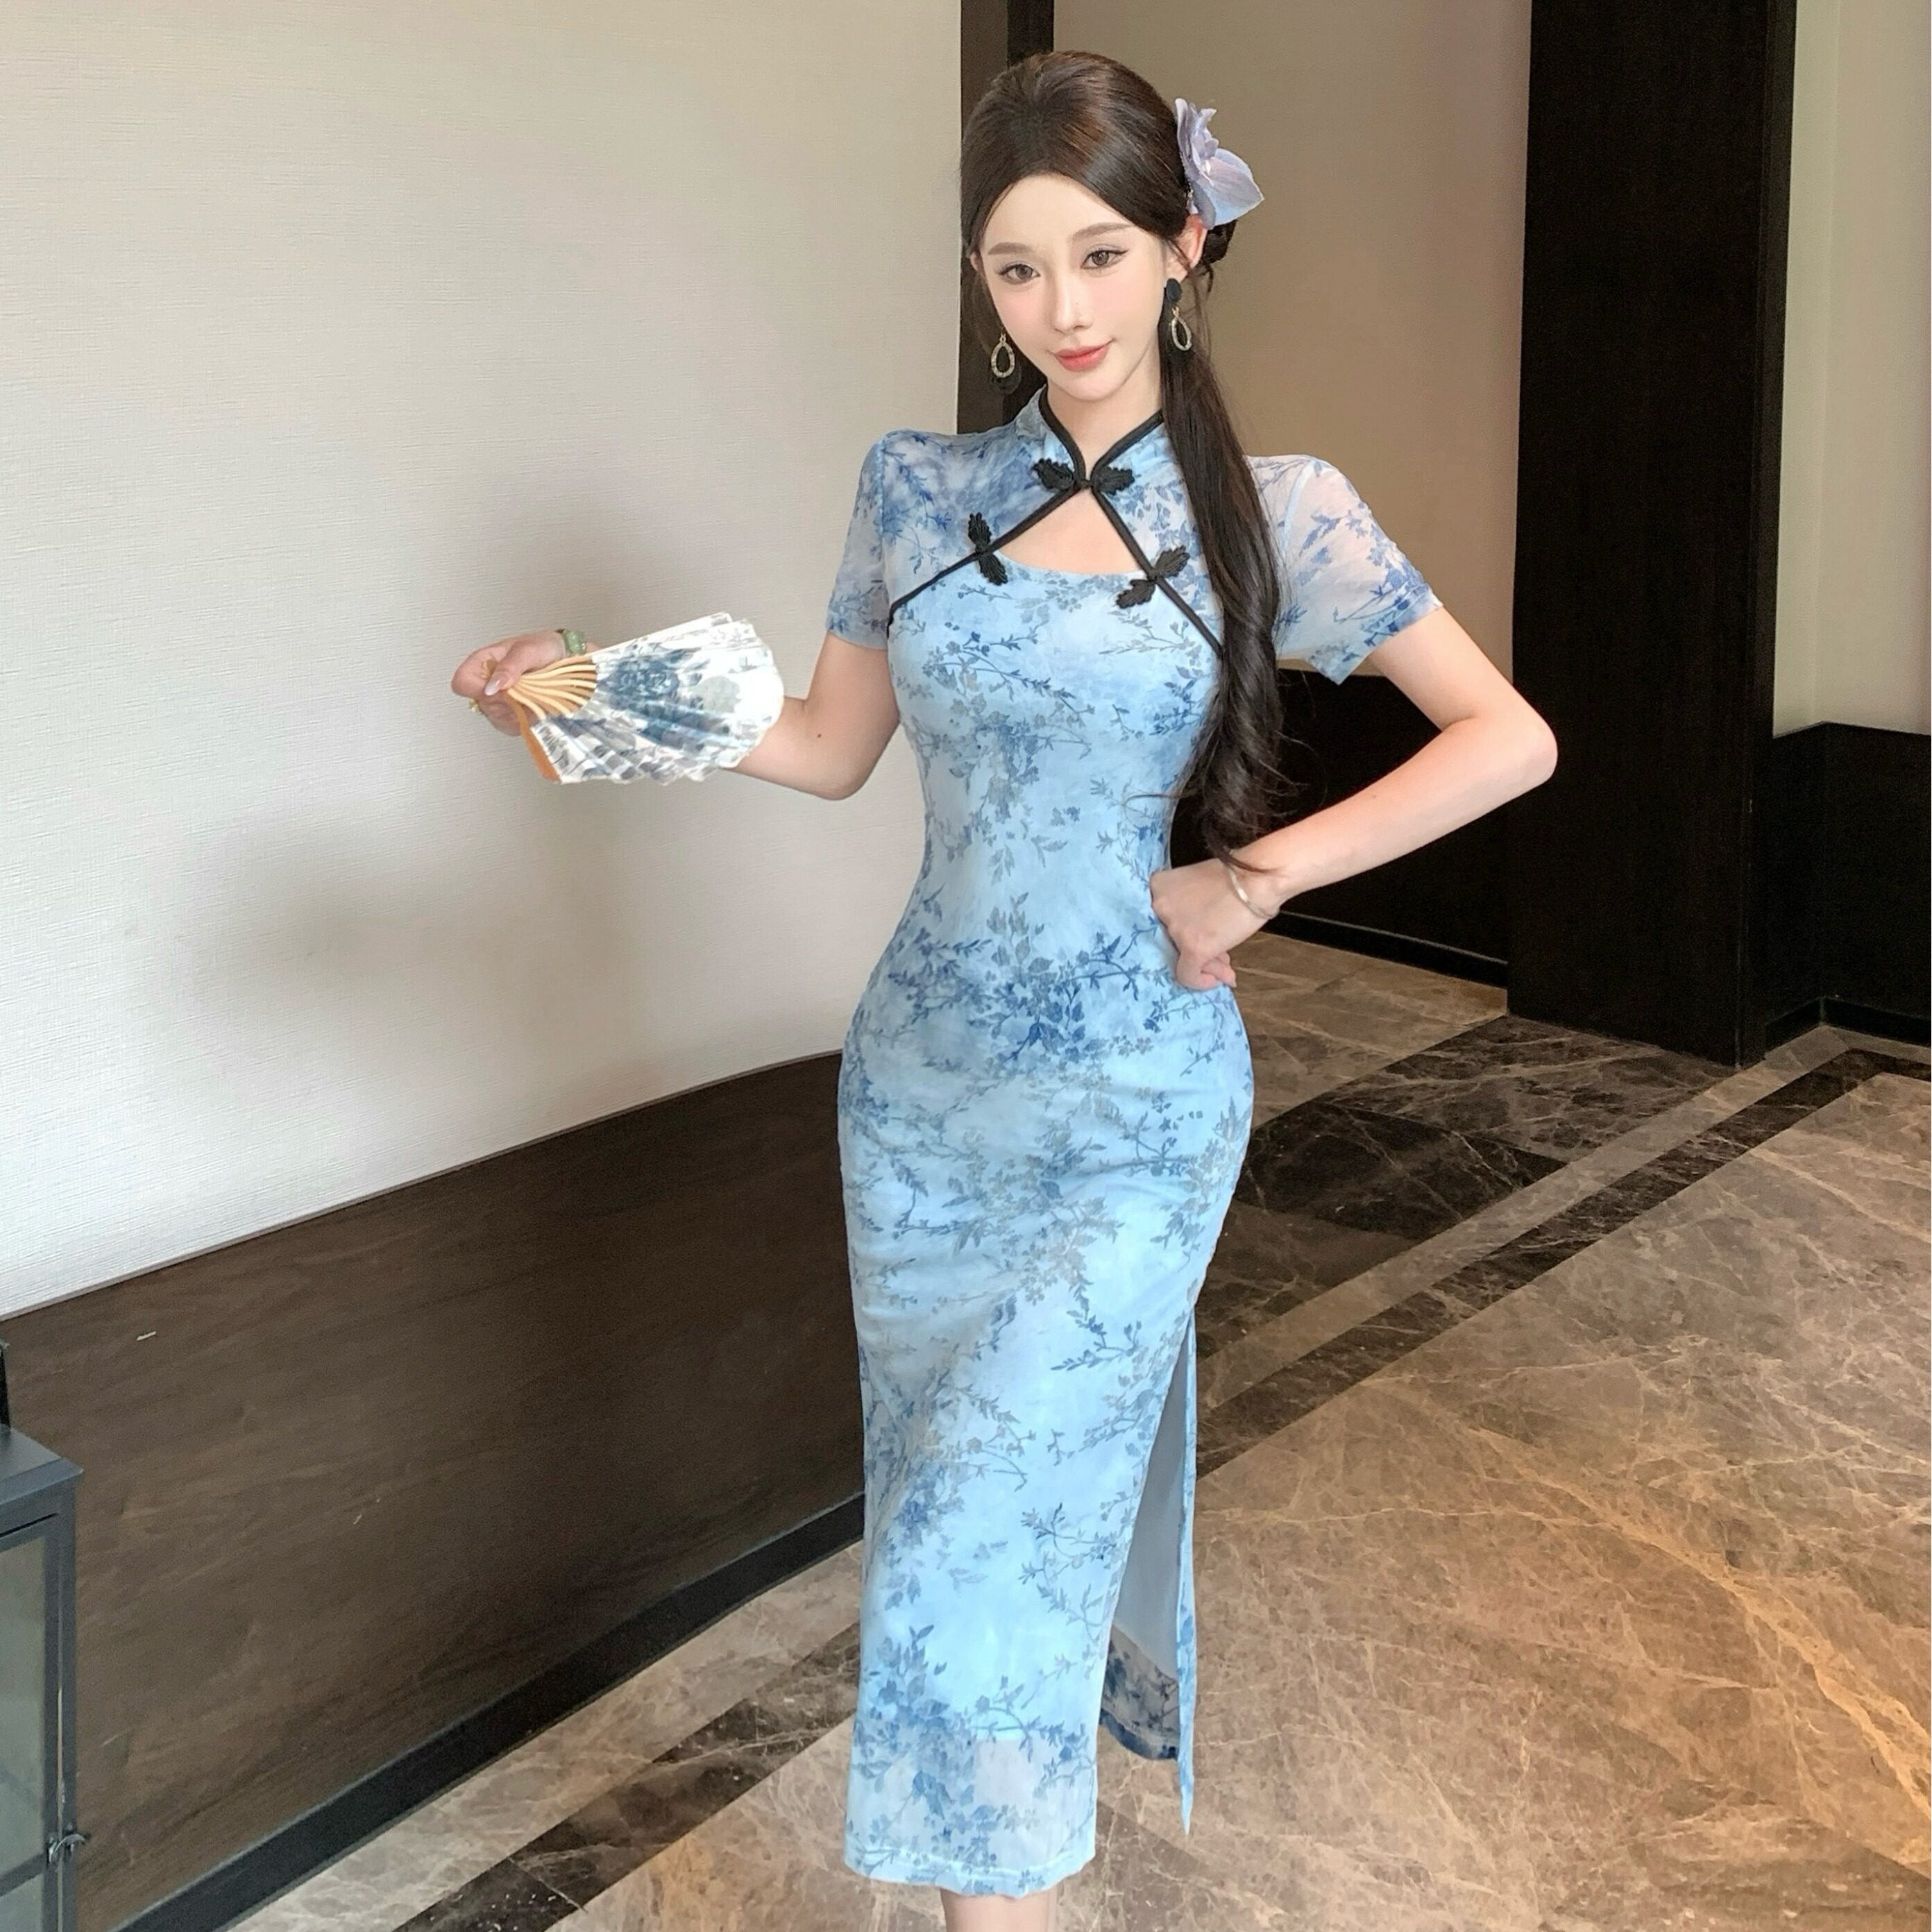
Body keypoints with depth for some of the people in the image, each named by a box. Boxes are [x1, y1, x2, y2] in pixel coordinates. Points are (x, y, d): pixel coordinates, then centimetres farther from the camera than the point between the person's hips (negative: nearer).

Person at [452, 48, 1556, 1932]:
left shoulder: (1274, 509, -6)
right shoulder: (916, 488, 3)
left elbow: (1508, 737, -7)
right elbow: (833, 745, 10)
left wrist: (1256, 874, -13)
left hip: (1131, 1106, -4)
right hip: (921, 1083, 4)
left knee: (993, 1529, -6)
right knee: (943, 1485, 16)